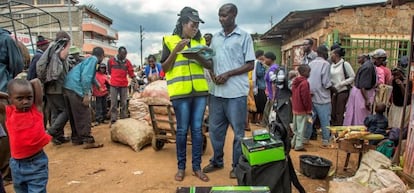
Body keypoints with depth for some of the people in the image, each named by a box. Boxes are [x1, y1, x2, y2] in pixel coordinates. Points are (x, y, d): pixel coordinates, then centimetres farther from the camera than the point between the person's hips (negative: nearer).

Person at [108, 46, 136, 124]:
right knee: (114, 103, 1)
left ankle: (124, 119, 14)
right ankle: (113, 119, 6)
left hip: (124, 85, 1)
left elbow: (131, 73, -1)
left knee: (123, 103, 7)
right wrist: (115, 77, 10)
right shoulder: (111, 60, -1)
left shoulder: (127, 62, 1)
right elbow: (109, 71, 13)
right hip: (114, 85, -1)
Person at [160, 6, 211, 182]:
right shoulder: (170, 40, 5)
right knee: (182, 130, 3)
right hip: (180, 92, -3)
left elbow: (210, 65, 12)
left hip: (200, 91, 3)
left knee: (197, 129, 6)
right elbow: (164, 68, 2)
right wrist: (176, 51, -11)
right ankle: (181, 167, 18)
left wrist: (198, 57, -8)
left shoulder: (201, 41, 14)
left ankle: (197, 167, 17)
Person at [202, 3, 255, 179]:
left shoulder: (244, 36, -1)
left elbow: (250, 65, -4)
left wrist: (228, 74, -15)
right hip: (216, 91, 5)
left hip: (236, 92, -5)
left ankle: (237, 165, 20)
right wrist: (212, 73, -4)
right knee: (215, 128, 12)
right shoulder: (215, 37, 13)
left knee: (238, 131, 5)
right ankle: (217, 161, 29)